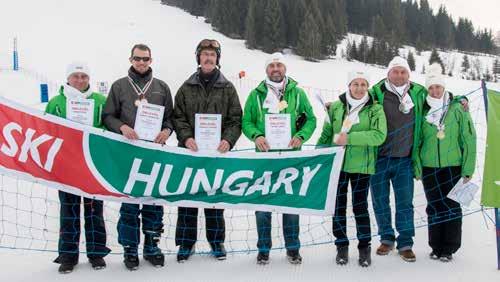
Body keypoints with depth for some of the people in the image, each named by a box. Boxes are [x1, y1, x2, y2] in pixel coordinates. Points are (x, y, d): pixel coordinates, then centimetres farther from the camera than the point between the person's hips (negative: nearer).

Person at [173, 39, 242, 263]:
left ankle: (217, 241, 20)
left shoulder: (227, 88, 8)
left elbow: (236, 119, 3)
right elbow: (178, 117, 4)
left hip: (217, 152, 0)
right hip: (190, 151, 1)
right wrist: (186, 137, -14)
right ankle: (186, 242, 15)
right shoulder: (187, 88, 8)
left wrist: (228, 140, -14)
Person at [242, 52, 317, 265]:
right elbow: (246, 121, 5)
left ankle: (292, 247, 20)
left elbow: (310, 119, 8)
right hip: (264, 155, 0)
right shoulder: (256, 94, 7)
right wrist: (256, 136, -15)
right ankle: (264, 248, 15)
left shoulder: (297, 93, 8)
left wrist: (301, 136, -10)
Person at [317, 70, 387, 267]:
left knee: (360, 206, 3)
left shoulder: (375, 109, -2)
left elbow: (379, 135, -16)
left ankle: (364, 247, 19)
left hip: (361, 165, -2)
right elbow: (326, 135, 10)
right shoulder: (335, 107, 5)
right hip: (337, 164, 2)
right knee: (338, 206, 8)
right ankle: (342, 246, 22)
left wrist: (349, 138, -21)